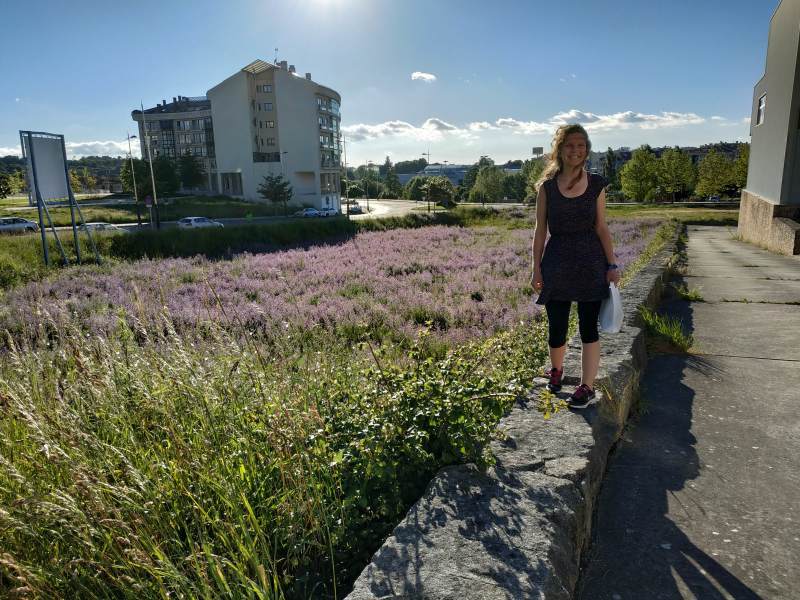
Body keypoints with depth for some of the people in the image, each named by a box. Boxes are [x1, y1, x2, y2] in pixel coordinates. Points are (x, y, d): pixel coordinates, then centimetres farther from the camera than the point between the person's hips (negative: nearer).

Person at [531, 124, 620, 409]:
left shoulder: (596, 184, 3)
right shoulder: (547, 186, 2)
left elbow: (602, 228, 4)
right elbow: (540, 231, 3)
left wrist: (612, 265, -2)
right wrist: (536, 268, 0)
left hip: (591, 262, 0)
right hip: (557, 262, 0)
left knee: (589, 327, 1)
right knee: (556, 326, 6)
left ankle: (587, 387, 11)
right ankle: (556, 369, 35)